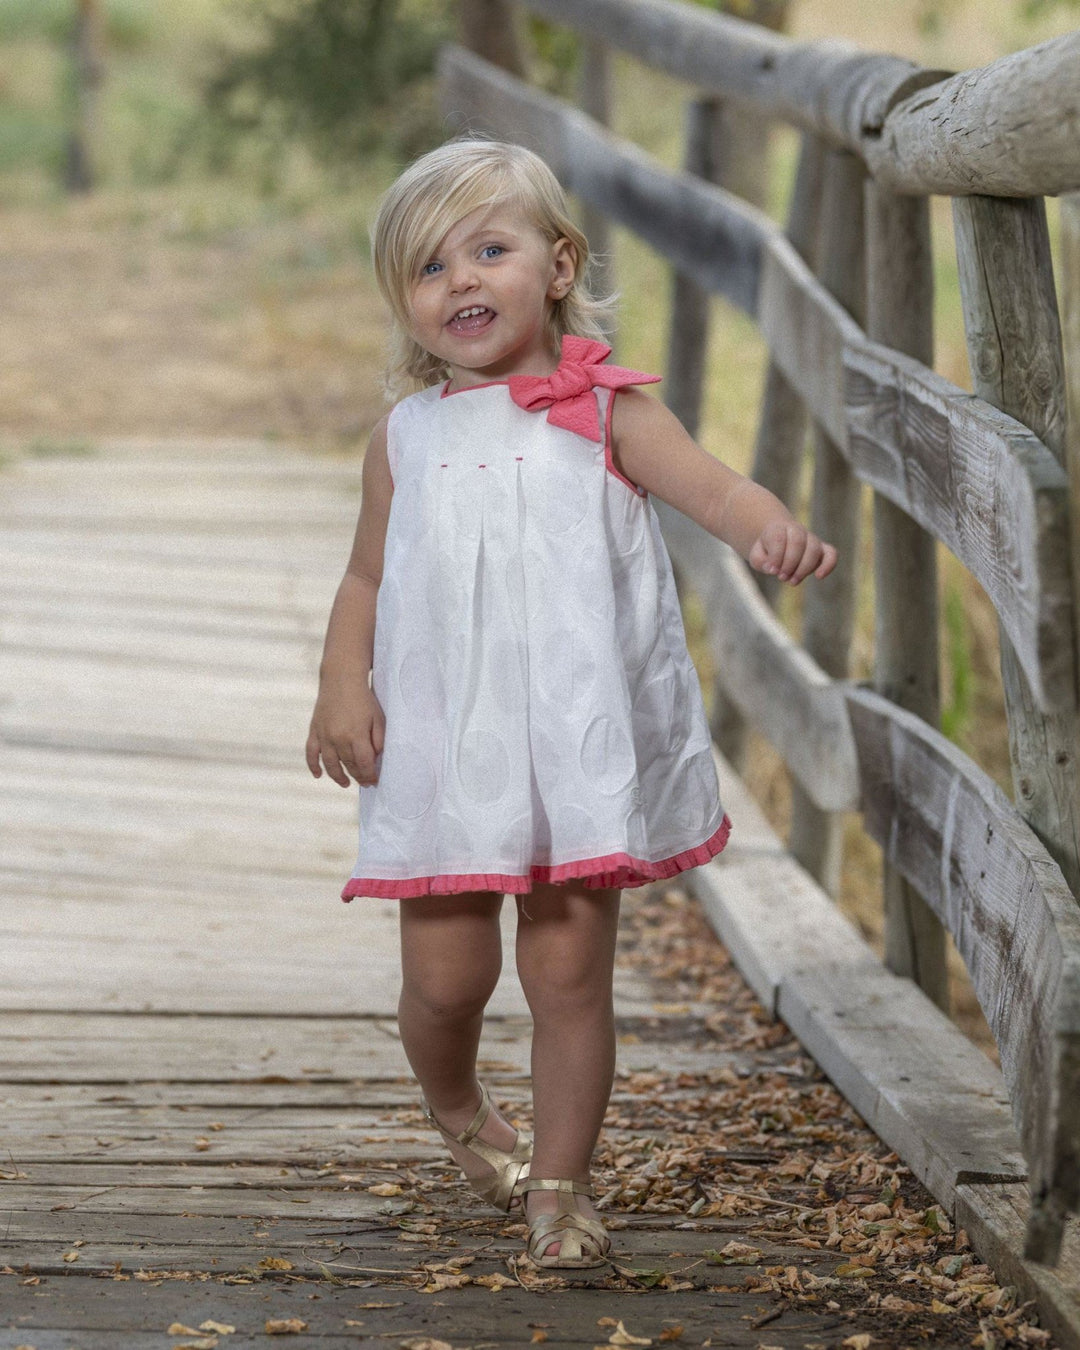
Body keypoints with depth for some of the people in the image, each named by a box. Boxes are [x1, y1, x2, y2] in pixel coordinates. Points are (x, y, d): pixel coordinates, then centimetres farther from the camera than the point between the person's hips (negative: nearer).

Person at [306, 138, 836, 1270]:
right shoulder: (406, 437, 8)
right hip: (441, 748, 2)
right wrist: (341, 683, -4)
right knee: (445, 972, 5)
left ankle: (558, 1181, 16)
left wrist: (770, 527, -40)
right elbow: (366, 579, 14)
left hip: (579, 746, -2)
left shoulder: (605, 413, -1)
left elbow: (709, 484, -17)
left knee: (569, 970, 0)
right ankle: (457, 1110, 37)